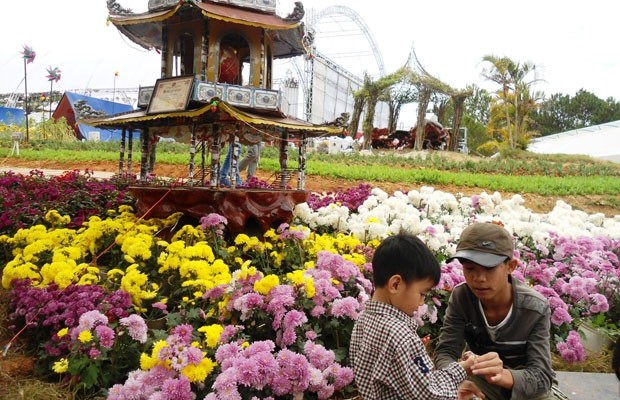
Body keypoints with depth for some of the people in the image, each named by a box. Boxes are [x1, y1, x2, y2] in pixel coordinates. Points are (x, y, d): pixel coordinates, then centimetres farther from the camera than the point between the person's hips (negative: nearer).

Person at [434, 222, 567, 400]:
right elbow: (445, 351, -19)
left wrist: (504, 375, -51)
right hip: (483, 383, 0)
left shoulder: (535, 308, -25)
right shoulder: (461, 298, -18)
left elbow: (540, 375, -28)